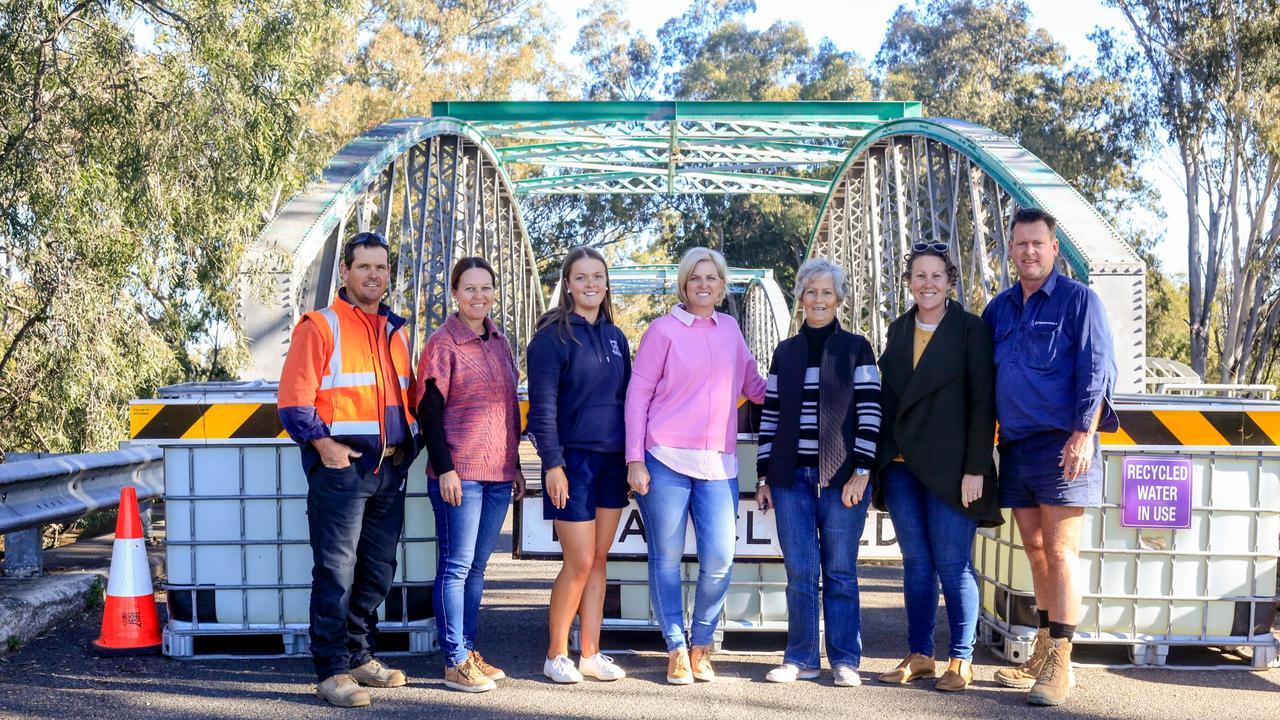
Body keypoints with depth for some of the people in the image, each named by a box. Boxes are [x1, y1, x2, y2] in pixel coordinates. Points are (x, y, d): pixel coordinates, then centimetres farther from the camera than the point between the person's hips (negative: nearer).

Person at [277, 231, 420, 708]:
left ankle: (360, 657, 26)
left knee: (377, 571, 13)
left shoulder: (397, 331, 16)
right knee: (336, 572, -5)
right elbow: (294, 400, -9)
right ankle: (332, 671, 2)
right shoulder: (321, 327, -3)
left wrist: (410, 443, 10)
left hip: (391, 469, 7)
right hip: (341, 467, -6)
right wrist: (324, 445, -15)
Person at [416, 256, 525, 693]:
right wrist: (445, 469, -15)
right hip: (459, 473, -6)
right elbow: (429, 411, -9)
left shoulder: (499, 343, 14)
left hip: (499, 475, 7)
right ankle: (455, 662, 4)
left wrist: (516, 467, 18)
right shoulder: (442, 344, -6)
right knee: (456, 566, -2)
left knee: (477, 567, 12)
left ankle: (469, 651, 21)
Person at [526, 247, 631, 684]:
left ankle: (591, 654, 18)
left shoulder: (615, 337, 12)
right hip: (573, 460, -6)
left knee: (599, 561, 9)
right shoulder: (553, 336, -7)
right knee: (580, 563, -4)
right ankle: (556, 655, 12)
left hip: (612, 461, 6)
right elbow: (542, 405, -11)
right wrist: (552, 464, -17)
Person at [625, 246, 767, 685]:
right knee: (666, 559, 4)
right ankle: (676, 650, 18)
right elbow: (638, 394, -1)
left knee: (719, 560, -3)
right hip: (665, 460, -3)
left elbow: (753, 384, 25)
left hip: (718, 464, 3)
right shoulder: (664, 329, 1)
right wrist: (635, 460, -6)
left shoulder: (729, 328, 13)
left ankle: (701, 646, 18)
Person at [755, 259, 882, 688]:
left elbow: (870, 414, -2)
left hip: (842, 477, -2)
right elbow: (770, 417, 11)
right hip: (791, 477, 2)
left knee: (840, 571, 3)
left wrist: (861, 472, -9)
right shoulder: (785, 353, 12)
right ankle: (801, 658, 13)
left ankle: (845, 660, 13)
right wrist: (764, 476, 7)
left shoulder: (856, 349, 4)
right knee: (800, 571, 3)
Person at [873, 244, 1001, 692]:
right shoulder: (898, 330, 13)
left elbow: (982, 404, -6)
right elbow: (888, 398, 13)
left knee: (952, 564, -2)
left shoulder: (971, 330, -2)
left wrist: (975, 468, -12)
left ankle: (961, 660, 9)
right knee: (915, 562, 9)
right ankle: (918, 655, 17)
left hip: (950, 467, -4)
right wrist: (881, 461, 7)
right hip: (901, 466, 5)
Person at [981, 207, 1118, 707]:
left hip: (1061, 445, -6)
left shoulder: (1078, 300, -2)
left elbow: (1096, 371, -8)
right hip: (1014, 447, 6)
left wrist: (1084, 435, -16)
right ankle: (1043, 653, 21)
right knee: (1035, 551, 11)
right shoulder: (999, 308, 15)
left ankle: (1059, 665, -1)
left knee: (1059, 552, -6)